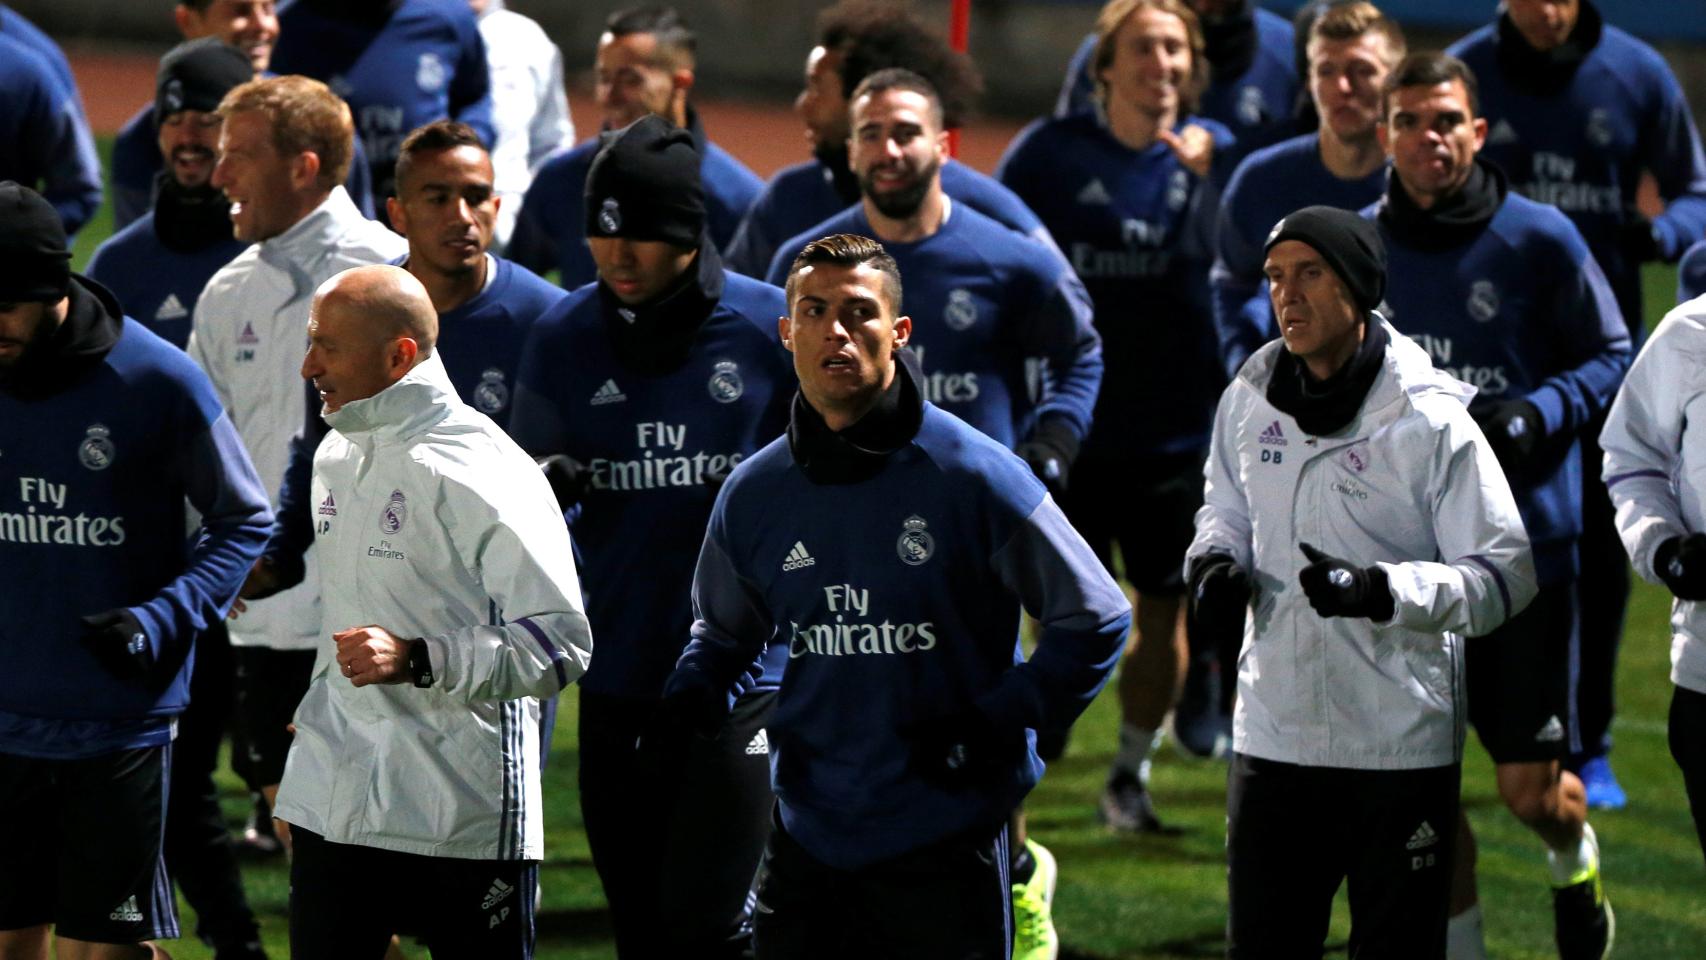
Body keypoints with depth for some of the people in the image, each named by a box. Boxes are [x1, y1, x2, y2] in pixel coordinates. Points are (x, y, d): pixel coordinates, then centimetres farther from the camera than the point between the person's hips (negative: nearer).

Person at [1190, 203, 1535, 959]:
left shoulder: (1429, 421, -12)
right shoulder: (1248, 401, 4)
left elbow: (1506, 575, -12)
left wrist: (1386, 591, -27)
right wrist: (1214, 559, 1)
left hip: (1402, 747, -5)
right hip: (1274, 737, 5)